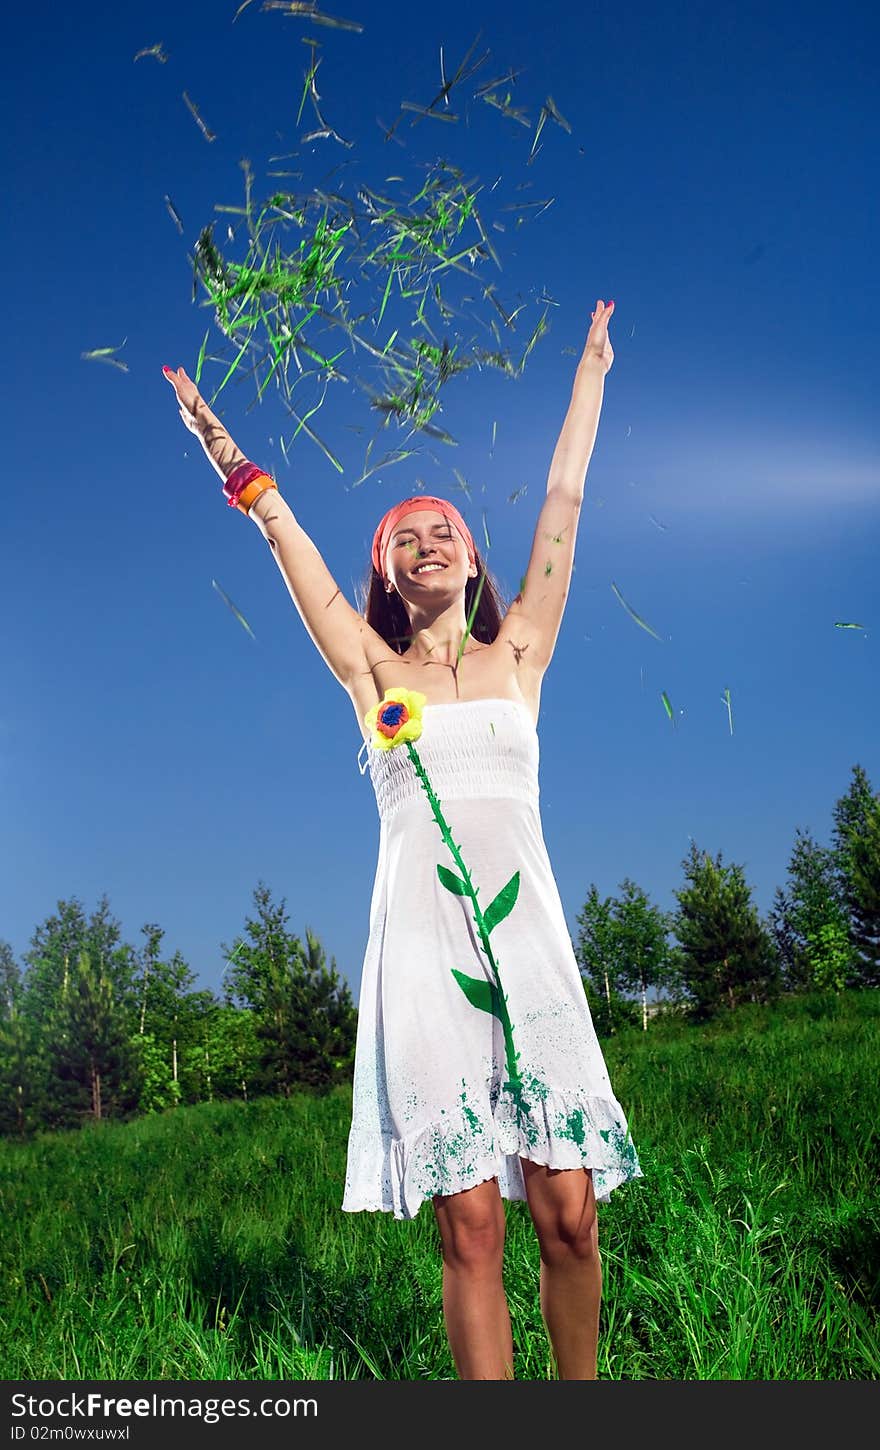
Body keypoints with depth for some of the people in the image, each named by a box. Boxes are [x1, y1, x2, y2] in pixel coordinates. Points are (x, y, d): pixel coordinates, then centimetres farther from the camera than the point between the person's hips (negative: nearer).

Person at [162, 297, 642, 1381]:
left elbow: (564, 501, 18)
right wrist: (219, 442, 20)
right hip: (422, 944, -1)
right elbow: (281, 531, 15)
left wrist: (592, 370, 25)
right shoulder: (373, 671, 11)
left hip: (530, 936, 1)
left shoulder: (516, 654, 14)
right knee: (470, 1225, -2)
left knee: (568, 1212, 0)